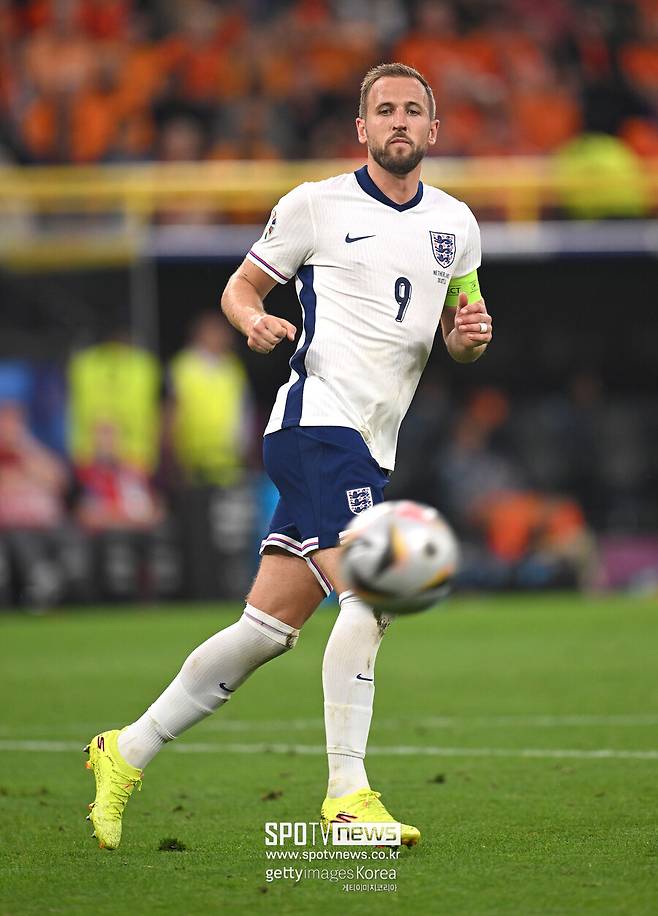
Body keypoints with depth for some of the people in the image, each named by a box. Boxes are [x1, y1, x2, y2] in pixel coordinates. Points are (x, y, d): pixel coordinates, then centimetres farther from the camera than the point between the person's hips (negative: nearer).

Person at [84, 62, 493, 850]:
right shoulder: (316, 204, 0)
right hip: (317, 420, -6)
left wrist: (470, 336, -1)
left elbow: (458, 337, 23)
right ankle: (346, 793, -17)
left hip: (372, 447, 6)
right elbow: (239, 287, 9)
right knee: (369, 594, -22)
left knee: (268, 628, 5)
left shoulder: (455, 224, 15)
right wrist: (254, 319, -13)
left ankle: (127, 754, 16)